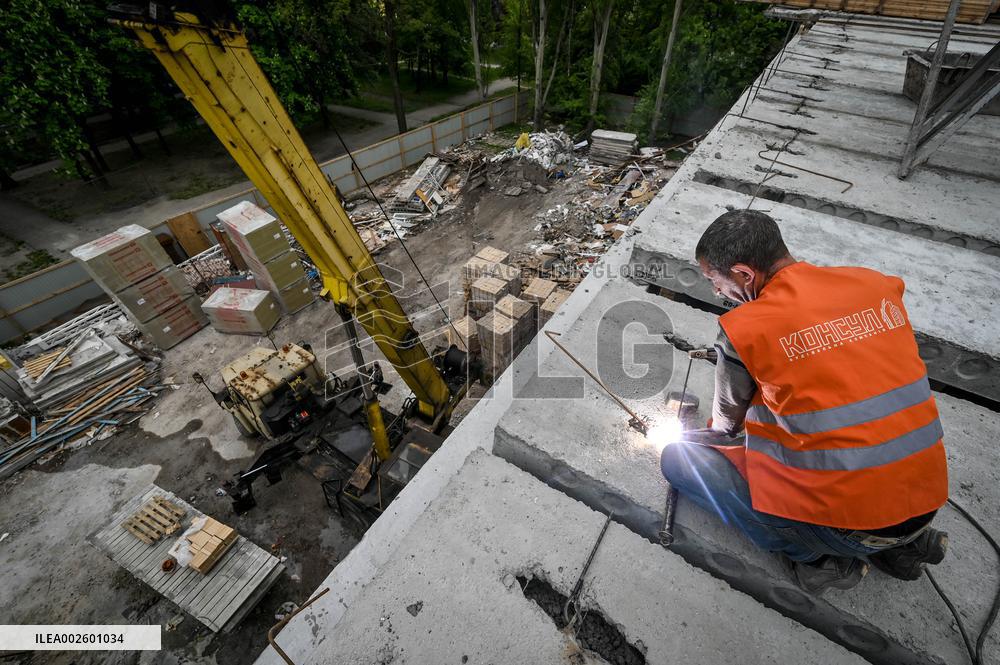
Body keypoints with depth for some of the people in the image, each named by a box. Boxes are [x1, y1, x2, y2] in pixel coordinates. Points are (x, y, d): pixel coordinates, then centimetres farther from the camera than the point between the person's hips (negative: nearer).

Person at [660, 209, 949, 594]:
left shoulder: (745, 329, -19)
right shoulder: (877, 284, -1)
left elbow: (727, 421, 0)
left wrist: (718, 436, 24)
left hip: (848, 524, -6)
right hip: (929, 500, 7)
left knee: (677, 457, -1)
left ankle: (815, 556, 2)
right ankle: (903, 542, 20)